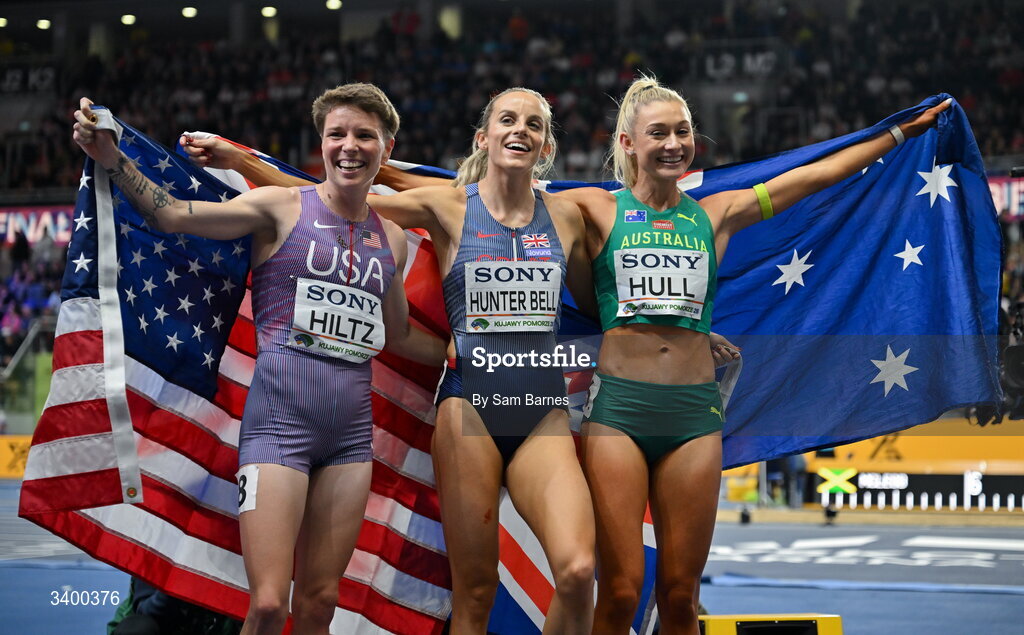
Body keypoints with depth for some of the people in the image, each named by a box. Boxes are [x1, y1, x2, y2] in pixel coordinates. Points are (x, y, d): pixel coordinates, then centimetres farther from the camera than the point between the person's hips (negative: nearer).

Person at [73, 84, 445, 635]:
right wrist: (110, 157, -17)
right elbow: (172, 215, -6)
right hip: (279, 419, -5)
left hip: (350, 429, 5)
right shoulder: (283, 208, 0)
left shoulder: (391, 240, 14)